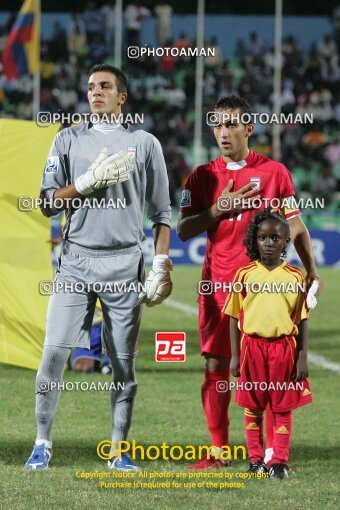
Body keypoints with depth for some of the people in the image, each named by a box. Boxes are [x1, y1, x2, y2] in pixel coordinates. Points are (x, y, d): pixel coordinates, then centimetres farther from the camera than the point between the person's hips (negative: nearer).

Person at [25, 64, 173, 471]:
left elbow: (160, 212, 8)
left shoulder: (144, 144, 8)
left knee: (123, 361, 1)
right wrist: (89, 181, -11)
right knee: (55, 350, -9)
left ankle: (119, 450, 9)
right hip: (76, 261, 0)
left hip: (125, 264, 0)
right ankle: (42, 442, -1)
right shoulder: (69, 140, 10)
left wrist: (161, 265, -1)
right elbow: (48, 204, 4)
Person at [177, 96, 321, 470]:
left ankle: (272, 451, 3)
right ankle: (219, 450, 8)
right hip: (218, 283, 2)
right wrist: (219, 208, -10)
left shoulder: (274, 172, 3)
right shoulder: (203, 177, 8)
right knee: (216, 365, 1)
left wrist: (310, 269, -1)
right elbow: (183, 230, 4)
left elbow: (295, 225, 6)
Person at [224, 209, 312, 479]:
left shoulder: (295, 277, 0)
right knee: (253, 406, 7)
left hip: (284, 347, -1)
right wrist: (235, 355, 2)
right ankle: (256, 459, 16)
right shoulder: (244, 275, 1)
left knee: (283, 406, 2)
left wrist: (303, 357, -2)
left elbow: (302, 320, 2)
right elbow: (235, 317, 5)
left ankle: (279, 461, 8)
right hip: (252, 345, 1)